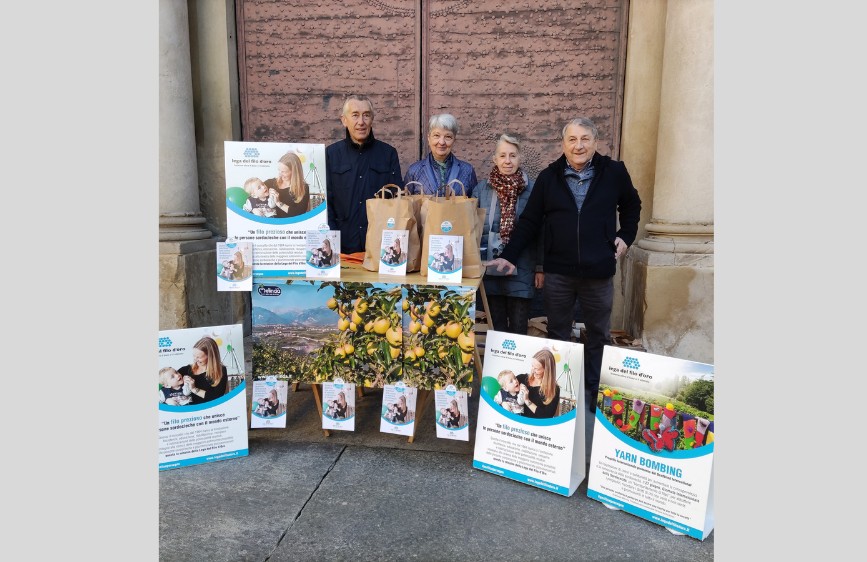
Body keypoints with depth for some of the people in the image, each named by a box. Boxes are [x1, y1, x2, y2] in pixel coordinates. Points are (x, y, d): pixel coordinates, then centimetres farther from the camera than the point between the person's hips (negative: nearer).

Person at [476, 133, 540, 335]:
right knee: (496, 326, 12)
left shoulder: (532, 189, -2)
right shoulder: (482, 189, 3)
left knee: (519, 327, 6)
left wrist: (541, 268, -1)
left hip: (521, 269, -2)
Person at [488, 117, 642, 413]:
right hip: (557, 272, 0)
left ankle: (592, 394, 29)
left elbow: (632, 205, 16)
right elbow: (529, 221, 1)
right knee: (558, 335, 12)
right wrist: (509, 256, -5)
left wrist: (625, 236, 5)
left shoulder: (614, 172, -1)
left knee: (599, 336, 12)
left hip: (599, 271, 0)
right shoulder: (549, 177, 1)